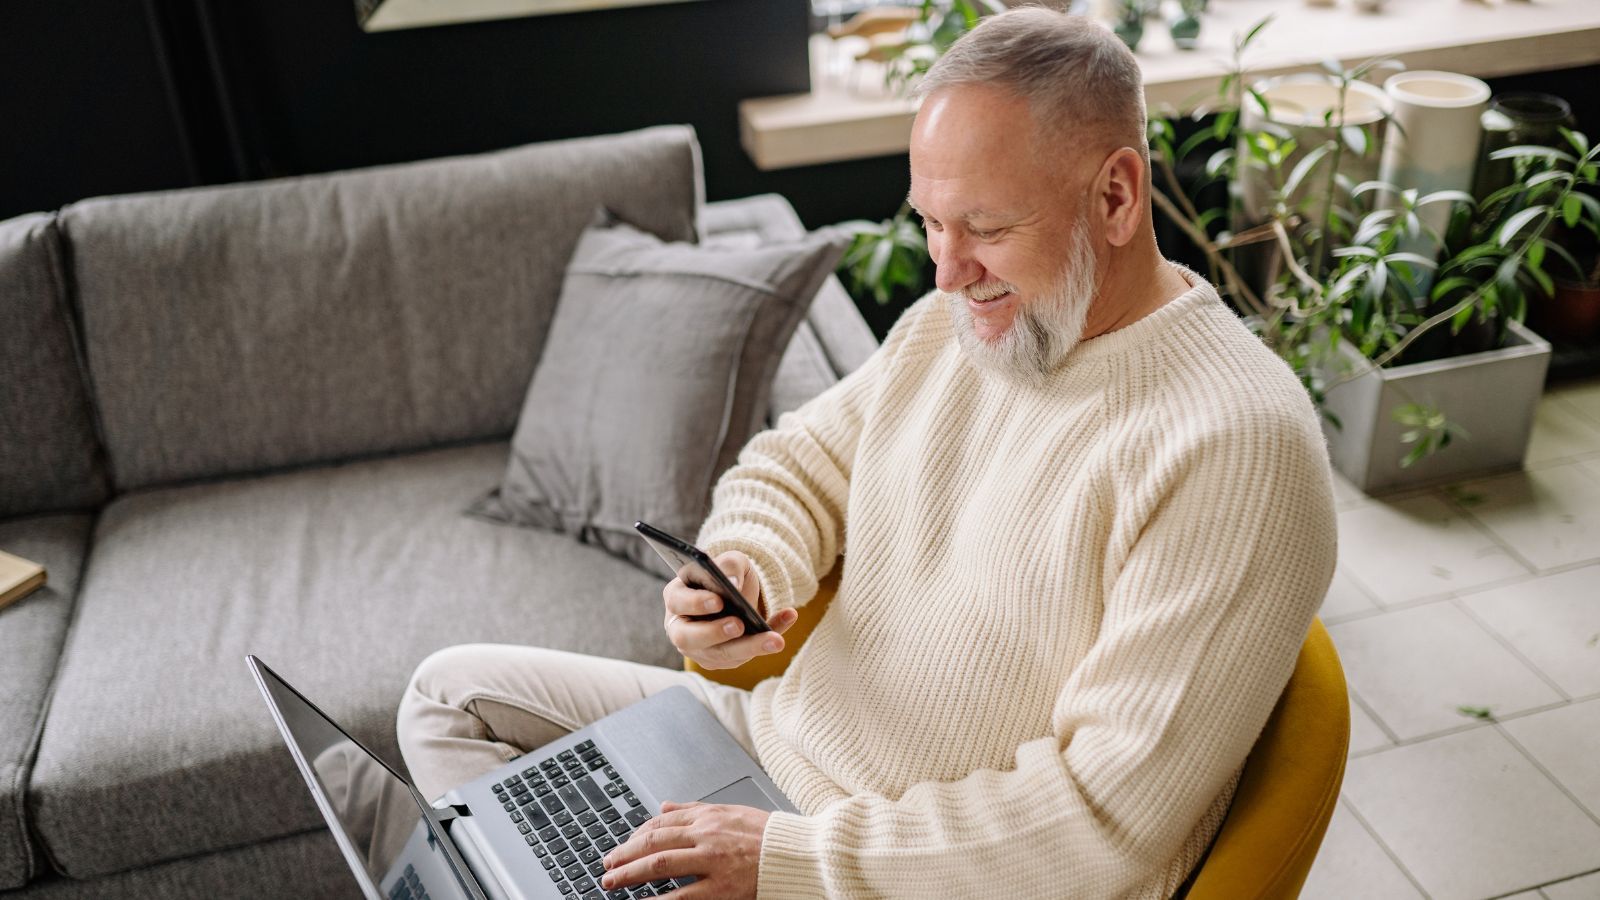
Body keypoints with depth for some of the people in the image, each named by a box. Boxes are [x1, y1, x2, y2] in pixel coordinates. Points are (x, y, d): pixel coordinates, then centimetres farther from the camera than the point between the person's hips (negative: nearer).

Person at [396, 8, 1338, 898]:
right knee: (452, 691, 9)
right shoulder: (953, 322, 1)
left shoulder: (1235, 450, -24)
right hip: (782, 732, 8)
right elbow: (793, 466, 11)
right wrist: (743, 571, -14)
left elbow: (1112, 820, -26)